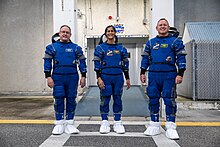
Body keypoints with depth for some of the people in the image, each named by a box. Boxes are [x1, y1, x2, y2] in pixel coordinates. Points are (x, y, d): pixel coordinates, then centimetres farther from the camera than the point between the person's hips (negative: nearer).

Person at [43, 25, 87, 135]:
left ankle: (69, 124, 15)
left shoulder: (76, 48, 9)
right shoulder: (52, 47, 8)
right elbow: (47, 62, 4)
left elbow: (82, 62, 8)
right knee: (59, 100, 0)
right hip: (57, 77, -1)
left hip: (72, 77, 1)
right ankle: (59, 124, 12)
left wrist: (83, 76, 1)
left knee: (71, 100, 4)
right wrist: (48, 77, -4)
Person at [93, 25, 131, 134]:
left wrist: (127, 78, 11)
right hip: (105, 77, -2)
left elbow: (125, 64, 13)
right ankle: (104, 122, 12)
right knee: (105, 99, 1)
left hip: (118, 77, 3)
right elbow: (97, 64, -2)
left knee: (117, 99, 6)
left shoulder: (121, 48, 11)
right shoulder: (100, 48, 3)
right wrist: (99, 78, -11)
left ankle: (118, 123, 15)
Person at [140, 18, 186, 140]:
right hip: (153, 75, 4)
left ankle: (170, 127, 4)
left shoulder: (175, 41, 5)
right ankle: (154, 125, 18)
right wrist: (142, 73, 10)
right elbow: (145, 58, 16)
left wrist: (180, 74, -8)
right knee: (153, 99, 6)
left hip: (169, 75, -3)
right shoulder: (150, 43, 15)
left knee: (169, 100, -4)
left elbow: (181, 58, 0)